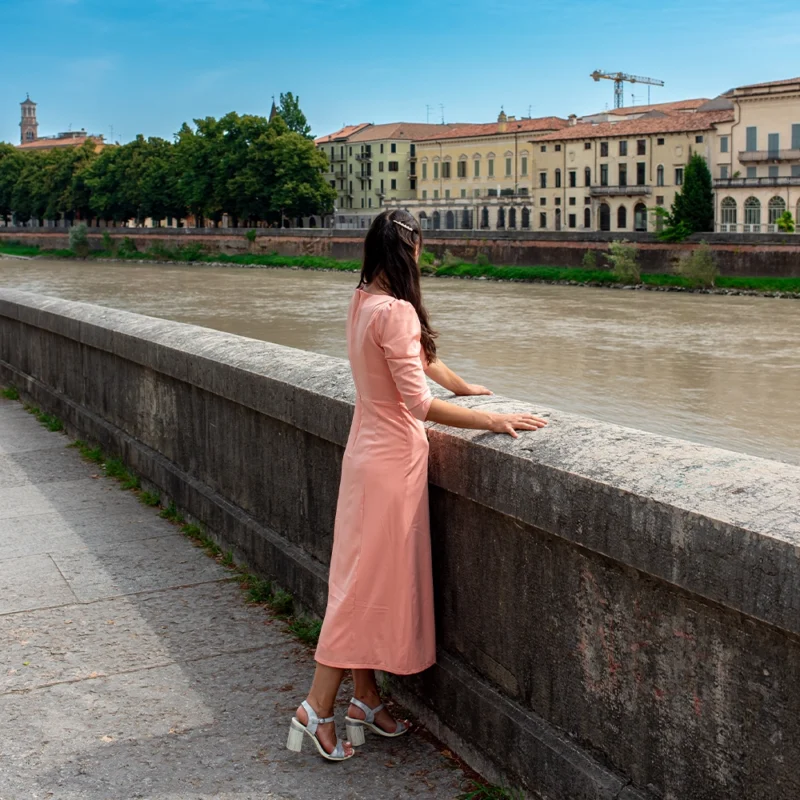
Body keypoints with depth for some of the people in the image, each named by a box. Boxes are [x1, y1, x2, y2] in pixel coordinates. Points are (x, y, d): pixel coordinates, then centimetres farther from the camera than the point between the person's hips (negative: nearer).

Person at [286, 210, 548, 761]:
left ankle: (366, 701, 26)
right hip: (392, 460, -9)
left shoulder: (363, 302, 7)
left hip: (373, 452, 9)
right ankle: (318, 710, 9)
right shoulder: (395, 311, -21)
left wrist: (465, 387, 34)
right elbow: (420, 403, -25)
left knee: (372, 580, 15)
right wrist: (492, 420, -20)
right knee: (368, 582, 0)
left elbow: (419, 356, 22)